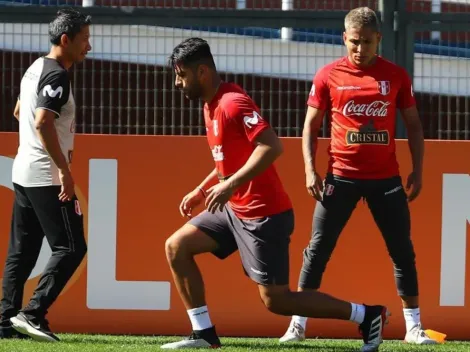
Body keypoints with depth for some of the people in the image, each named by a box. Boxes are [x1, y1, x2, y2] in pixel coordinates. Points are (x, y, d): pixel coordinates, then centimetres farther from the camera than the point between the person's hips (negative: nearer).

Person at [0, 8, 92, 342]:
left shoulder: (35, 68, 14)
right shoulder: (57, 76, -16)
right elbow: (43, 123, -26)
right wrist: (65, 169, -24)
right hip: (47, 176, -10)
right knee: (70, 247, -7)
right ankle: (32, 314, -12)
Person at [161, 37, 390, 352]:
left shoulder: (233, 103, -19)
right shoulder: (212, 105, 12)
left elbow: (272, 147, -29)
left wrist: (229, 185, -30)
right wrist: (201, 191, 20)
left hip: (263, 215, -10)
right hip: (235, 209, 10)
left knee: (275, 300, -7)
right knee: (177, 246, 5)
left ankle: (367, 315, 2)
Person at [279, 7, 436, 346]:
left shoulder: (396, 75, 3)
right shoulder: (328, 76, 0)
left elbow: (414, 125, 10)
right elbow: (311, 126, 5)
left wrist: (418, 170, 1)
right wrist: (310, 170, -6)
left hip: (386, 177, 1)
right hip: (341, 176, -1)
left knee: (403, 251, 2)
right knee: (318, 250, -1)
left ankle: (414, 327, 10)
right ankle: (298, 325, 5)